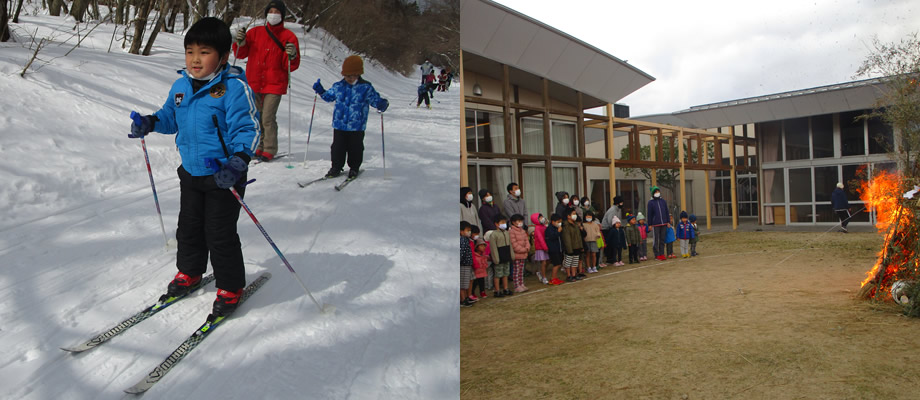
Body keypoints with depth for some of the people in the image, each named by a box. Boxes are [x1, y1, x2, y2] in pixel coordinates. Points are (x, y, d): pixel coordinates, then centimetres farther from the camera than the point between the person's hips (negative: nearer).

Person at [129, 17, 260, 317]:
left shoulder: (235, 88, -19)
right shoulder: (180, 86, 4)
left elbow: (248, 130, -22)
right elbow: (171, 117, 21)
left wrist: (237, 162, -36)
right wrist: (149, 123, 1)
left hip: (223, 177, -7)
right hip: (190, 172, 7)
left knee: (220, 234, 0)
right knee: (189, 226, 20)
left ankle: (230, 288, 18)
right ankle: (189, 272, 42)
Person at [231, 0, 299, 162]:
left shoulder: (289, 37, 0)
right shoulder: (255, 32, 10)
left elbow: (291, 66, -3)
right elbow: (241, 54, 9)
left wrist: (292, 56, -24)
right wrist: (240, 43, -10)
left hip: (275, 84, -4)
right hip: (254, 83, 4)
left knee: (268, 118, -9)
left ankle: (270, 150, 2)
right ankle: (259, 147, 18)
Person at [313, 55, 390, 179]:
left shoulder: (366, 88, -5)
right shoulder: (338, 86, 5)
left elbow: (375, 100, -4)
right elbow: (328, 96, 20)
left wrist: (382, 104, -24)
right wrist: (320, 90, 6)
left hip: (356, 126, -3)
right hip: (339, 124, 3)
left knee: (355, 148, 8)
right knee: (338, 147, 9)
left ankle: (354, 168, 25)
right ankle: (336, 167, 22)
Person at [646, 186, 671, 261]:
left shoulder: (663, 201, 9)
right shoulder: (651, 202, -1)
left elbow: (667, 212, 13)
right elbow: (649, 214, -1)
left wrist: (668, 222, 8)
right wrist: (650, 225, -4)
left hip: (664, 224, 4)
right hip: (655, 224, -4)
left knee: (662, 239, 7)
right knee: (656, 240, 0)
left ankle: (662, 254, 15)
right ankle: (657, 254, 8)